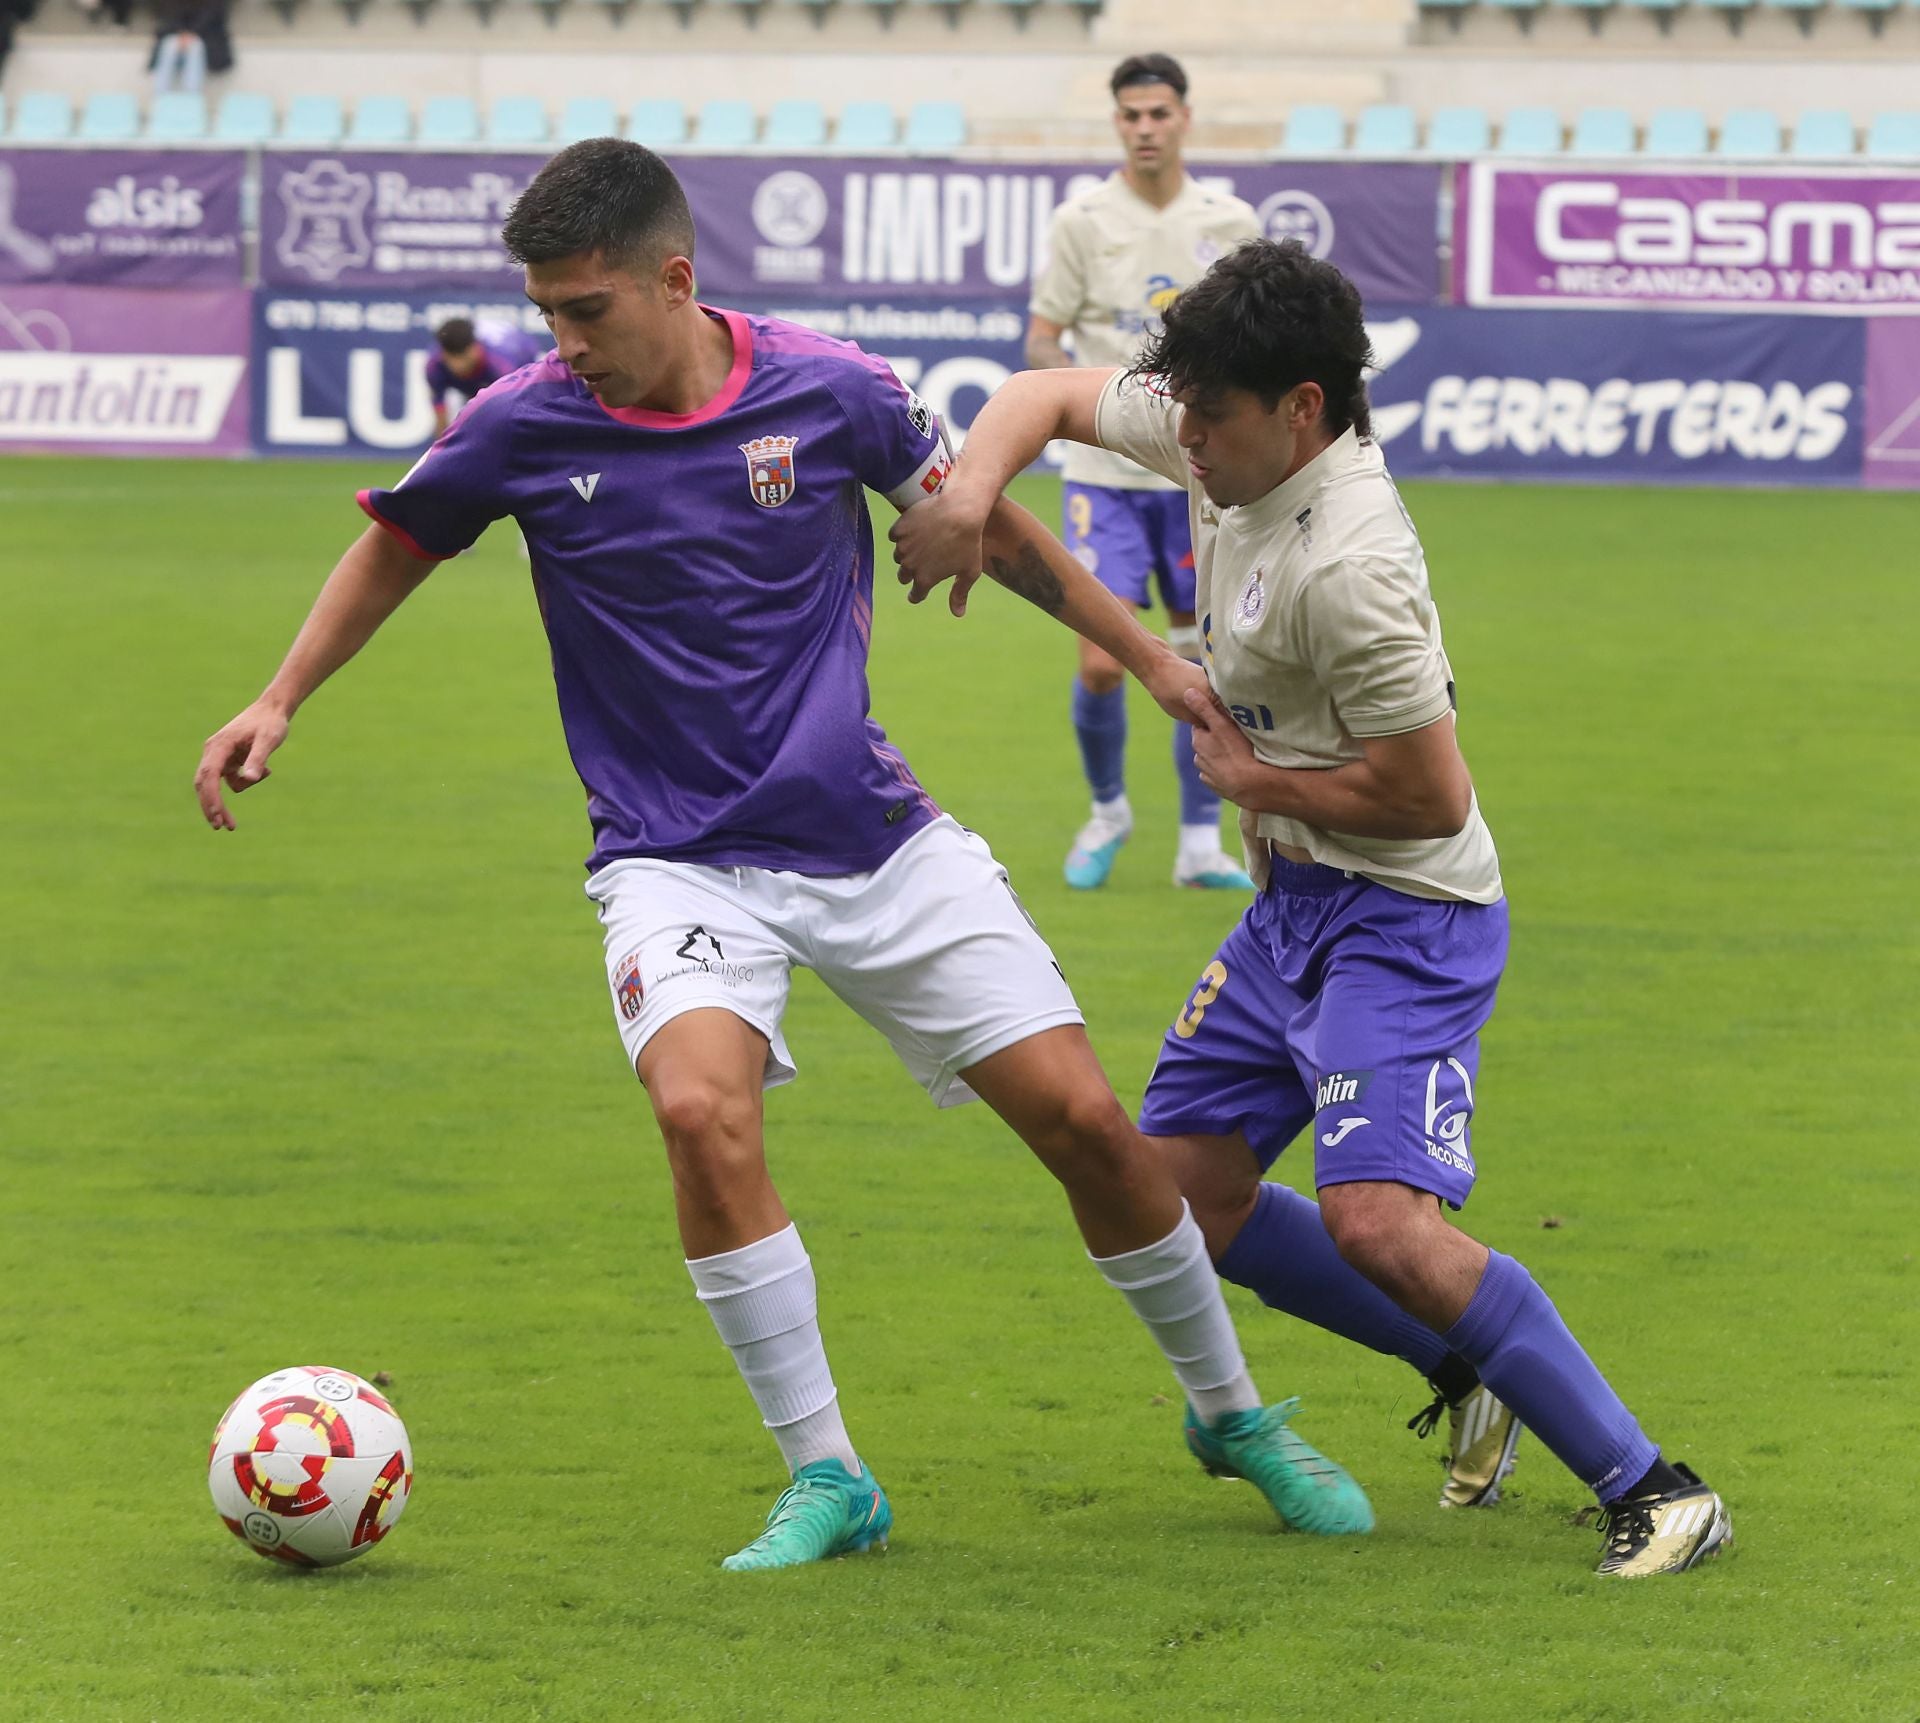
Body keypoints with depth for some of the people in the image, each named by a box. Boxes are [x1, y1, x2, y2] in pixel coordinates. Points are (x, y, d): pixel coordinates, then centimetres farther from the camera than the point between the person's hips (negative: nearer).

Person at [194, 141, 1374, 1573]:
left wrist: (1153, 659, 9)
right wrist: (280, 703, 3)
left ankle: (1235, 1415, 22)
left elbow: (987, 525, 8)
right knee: (703, 1107, -30)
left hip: (877, 838, 1)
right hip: (680, 857, -1)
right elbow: (399, 547, 11)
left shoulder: (829, 391, -9)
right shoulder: (524, 426, -9)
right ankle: (826, 1479, -15)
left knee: (1083, 1118, -3)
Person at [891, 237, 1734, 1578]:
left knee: (1378, 1219, -25)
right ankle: (1469, 1366, 24)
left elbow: (1429, 797, -25)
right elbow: (1049, 396, 14)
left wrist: (1251, 779, -10)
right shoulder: (1234, 445, -1)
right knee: (1177, 1192, 11)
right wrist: (970, 494, -7)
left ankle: (1651, 1489, -18)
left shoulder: (1347, 567, -28)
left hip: (1401, 920, -10)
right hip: (1292, 905, 10)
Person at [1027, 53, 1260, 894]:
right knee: (1101, 664, -8)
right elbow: (1040, 339, -1)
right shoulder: (1083, 220, -3)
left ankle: (1200, 843, 13)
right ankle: (1107, 810, 17)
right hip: (1107, 474, -2)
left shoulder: (1231, 223, 3)